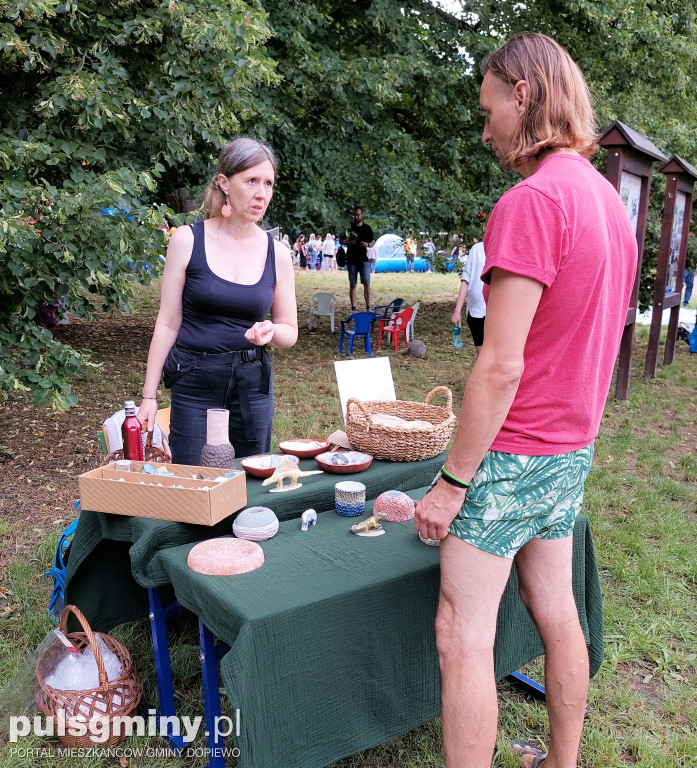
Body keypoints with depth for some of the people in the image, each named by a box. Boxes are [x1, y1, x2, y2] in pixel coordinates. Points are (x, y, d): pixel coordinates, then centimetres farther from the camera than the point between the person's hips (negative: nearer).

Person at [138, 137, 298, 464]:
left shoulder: (276, 253, 2)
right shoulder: (188, 240, -4)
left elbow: (290, 332, 9)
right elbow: (168, 323, -2)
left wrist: (270, 331, -14)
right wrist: (149, 396, -3)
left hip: (253, 384, 2)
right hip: (195, 385, -2)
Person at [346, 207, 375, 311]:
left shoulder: (367, 228, 8)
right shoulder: (348, 227, 6)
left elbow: (373, 242, 13)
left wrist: (368, 244, -10)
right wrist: (348, 242, -12)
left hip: (364, 259, 0)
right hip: (351, 260, 0)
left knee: (366, 283, -11)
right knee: (352, 285, 4)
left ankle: (368, 307, -7)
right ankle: (353, 308, 9)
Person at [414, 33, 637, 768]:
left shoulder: (531, 201, -18)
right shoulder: (607, 197, 11)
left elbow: (501, 367, -22)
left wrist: (450, 482, -15)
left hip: (511, 455, -9)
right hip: (572, 451, 9)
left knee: (461, 637, 0)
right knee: (555, 613, 20)